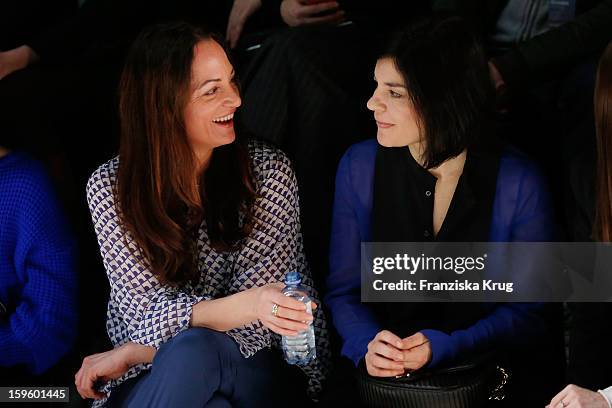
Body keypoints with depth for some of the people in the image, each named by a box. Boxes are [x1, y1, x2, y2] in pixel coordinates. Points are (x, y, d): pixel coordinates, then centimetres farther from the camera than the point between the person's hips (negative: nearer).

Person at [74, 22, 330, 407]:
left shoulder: (268, 170, -6)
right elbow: (150, 311, -12)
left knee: (191, 351, -35)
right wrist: (246, 306, -34)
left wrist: (131, 354, -18)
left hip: (256, 362, 0)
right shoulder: (110, 187, -6)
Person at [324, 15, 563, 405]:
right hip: (384, 375, 1)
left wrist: (444, 347, -17)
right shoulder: (359, 166, -1)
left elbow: (530, 310, -2)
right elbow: (344, 290, 5)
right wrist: (368, 344, -16)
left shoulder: (518, 183, -9)